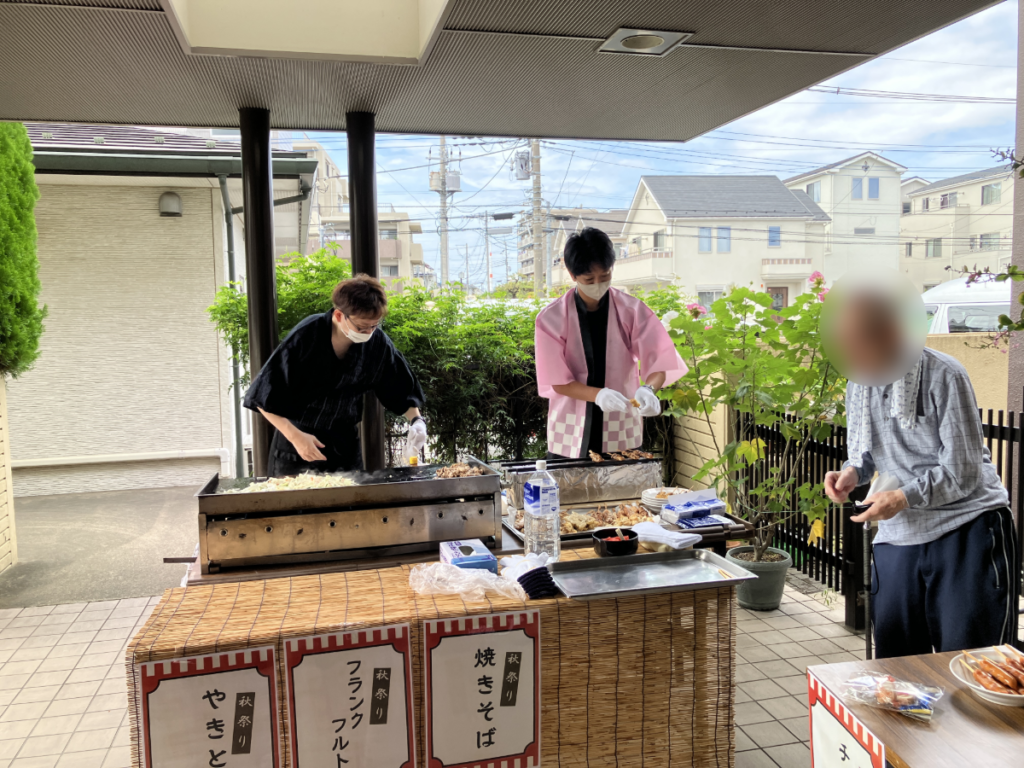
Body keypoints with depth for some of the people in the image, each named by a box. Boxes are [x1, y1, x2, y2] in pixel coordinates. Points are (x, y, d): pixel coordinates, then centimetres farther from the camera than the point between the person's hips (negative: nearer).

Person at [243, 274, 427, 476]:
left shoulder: (378, 343, -10)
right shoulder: (305, 338, -20)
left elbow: (403, 390, 3)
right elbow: (265, 398, -15)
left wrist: (416, 420, -14)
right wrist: (295, 436, -22)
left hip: (345, 446, 3)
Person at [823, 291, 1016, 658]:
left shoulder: (943, 375, -14)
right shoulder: (860, 381, 4)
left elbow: (965, 473, -14)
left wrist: (903, 497, -23)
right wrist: (852, 473, -5)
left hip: (968, 528, -5)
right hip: (898, 533, 6)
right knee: (894, 657, 11)